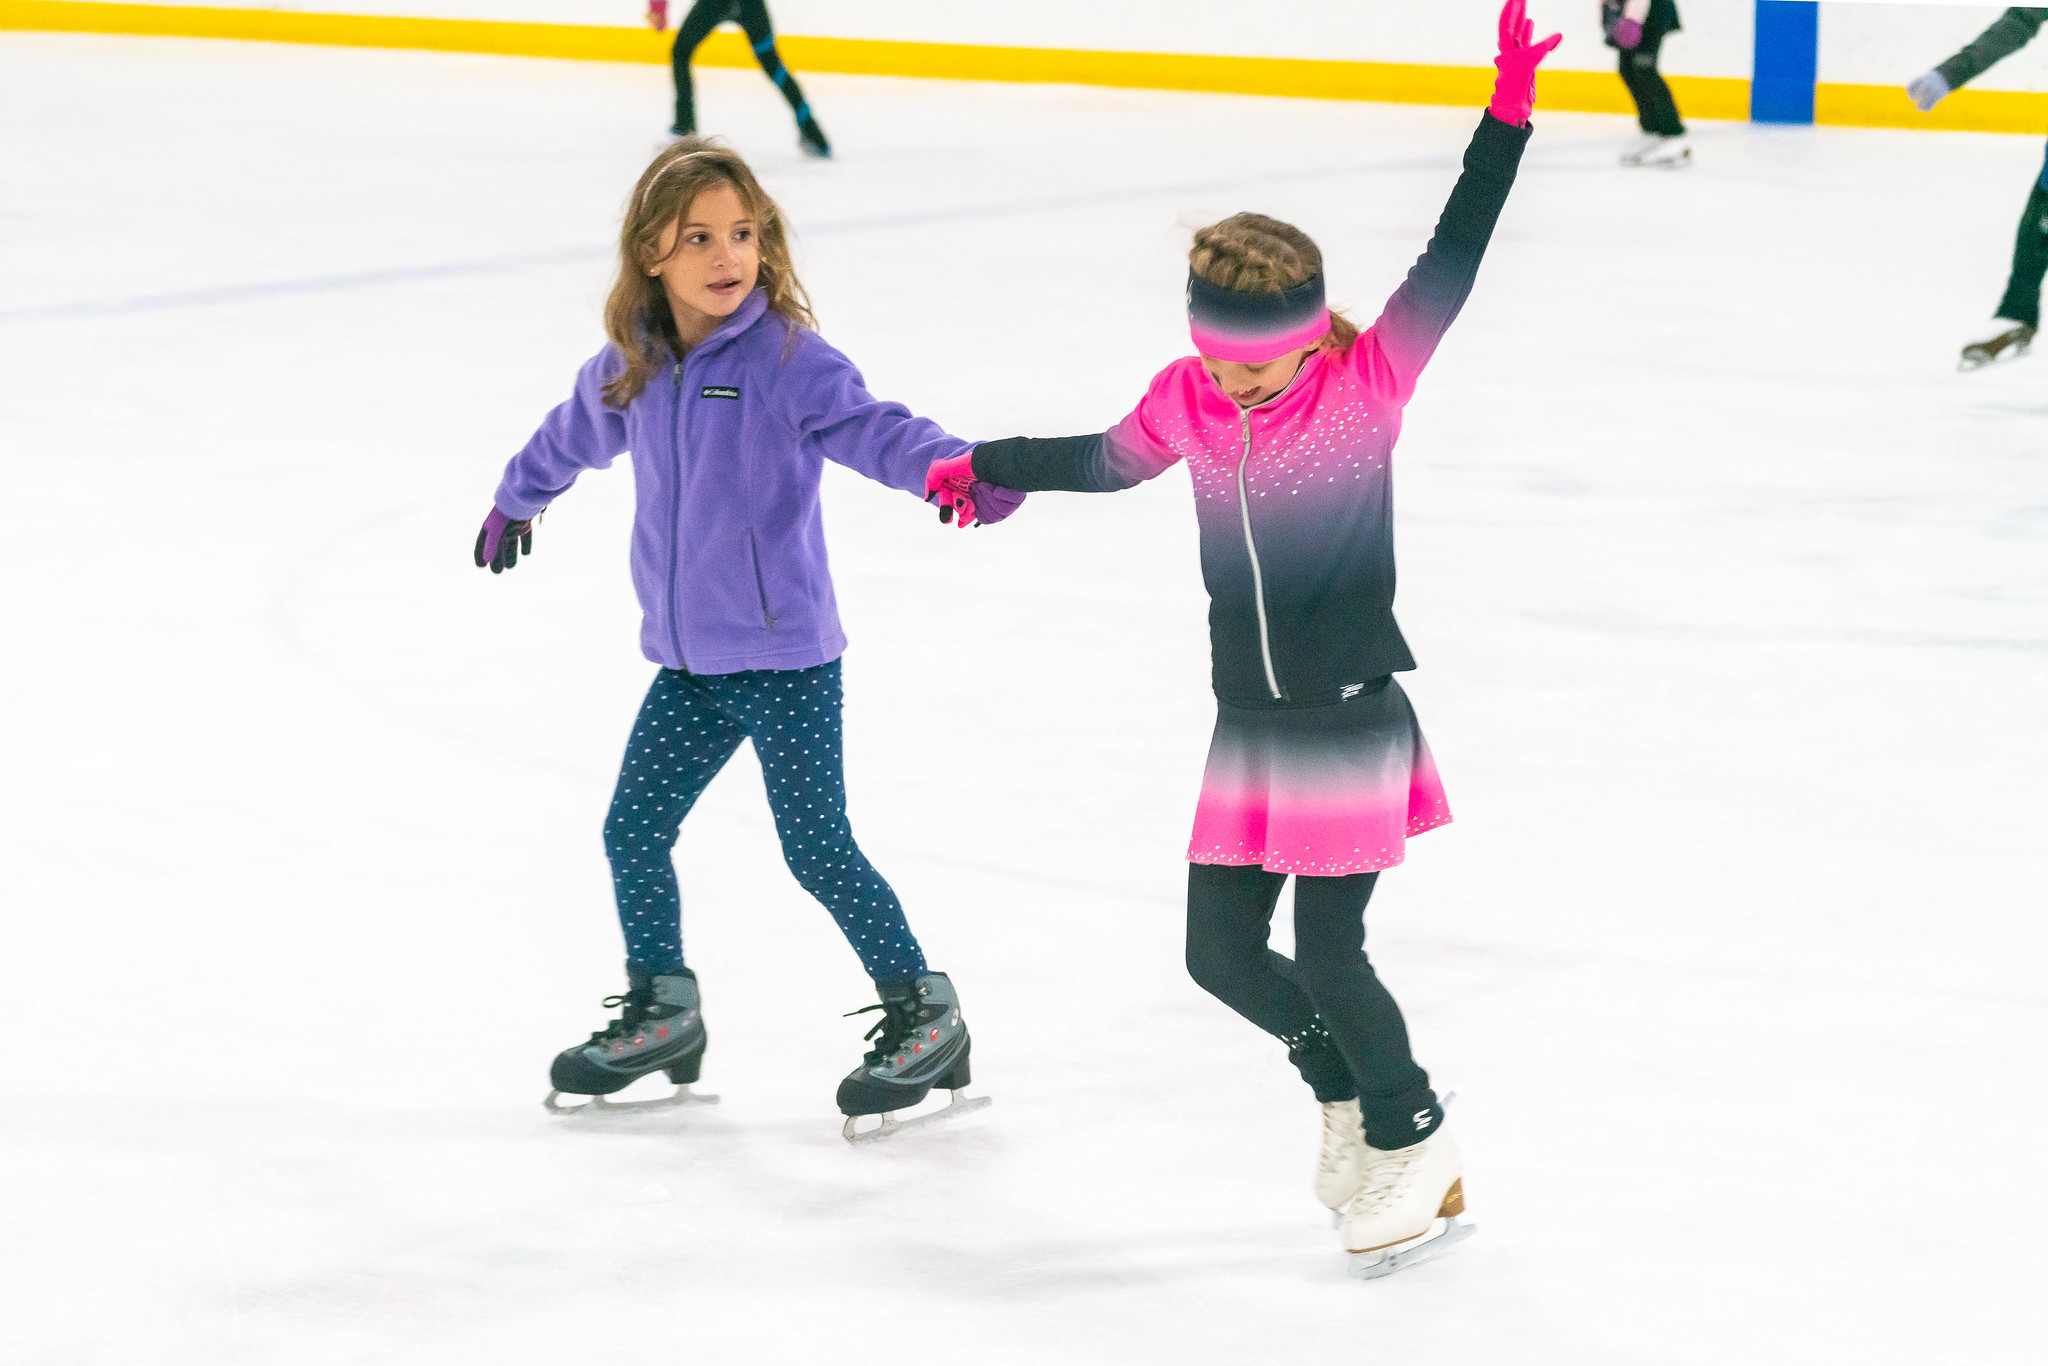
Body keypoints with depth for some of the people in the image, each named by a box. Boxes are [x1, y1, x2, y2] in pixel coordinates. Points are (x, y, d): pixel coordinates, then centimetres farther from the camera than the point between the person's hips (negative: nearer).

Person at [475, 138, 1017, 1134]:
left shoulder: (788, 357, -14)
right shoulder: (632, 369, 4)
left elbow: (871, 428, -27)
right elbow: (575, 434, 25)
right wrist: (516, 500, 44)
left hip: (785, 655, -6)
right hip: (687, 660, 6)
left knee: (816, 848, -6)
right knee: (633, 831, 9)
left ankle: (926, 1017, 8)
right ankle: (662, 1011, 29)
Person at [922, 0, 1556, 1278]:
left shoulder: (1371, 382, -11)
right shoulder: (1191, 399, 1)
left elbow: (1451, 264, -18)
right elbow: (1109, 459, 21)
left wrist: (1506, 119, -25)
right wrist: (989, 469, 30)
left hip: (1354, 719, -5)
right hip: (1248, 726, 6)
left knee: (1327, 952, -6)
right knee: (1221, 951, 7)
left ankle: (1415, 1146, 15)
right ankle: (1349, 1086, 33)